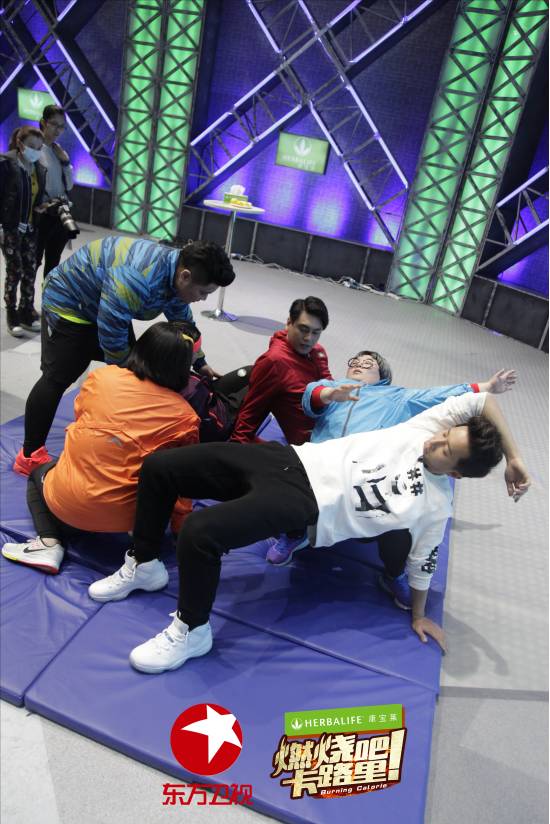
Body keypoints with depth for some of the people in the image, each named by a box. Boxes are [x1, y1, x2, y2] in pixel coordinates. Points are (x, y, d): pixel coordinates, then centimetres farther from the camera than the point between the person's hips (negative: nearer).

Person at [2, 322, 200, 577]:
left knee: (39, 471, 31)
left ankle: (50, 543, 9)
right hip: (126, 515, 3)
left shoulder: (102, 377, -6)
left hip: (68, 500, -2)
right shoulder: (185, 416, -11)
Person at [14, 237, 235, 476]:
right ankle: (30, 456, 1)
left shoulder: (176, 272, -10)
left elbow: (184, 323, 8)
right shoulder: (136, 279, -41)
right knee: (57, 377, -10)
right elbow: (112, 338, -34)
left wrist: (200, 363, 11)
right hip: (68, 301, -9)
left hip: (106, 309, 9)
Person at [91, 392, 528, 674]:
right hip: (289, 459, 6)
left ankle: (191, 631, 2)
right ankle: (144, 565, 23)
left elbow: (421, 564, 11)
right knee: (159, 466, -1)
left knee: (199, 532, -29)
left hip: (304, 505, -5)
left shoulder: (434, 508, -2)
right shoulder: (424, 428, 3)